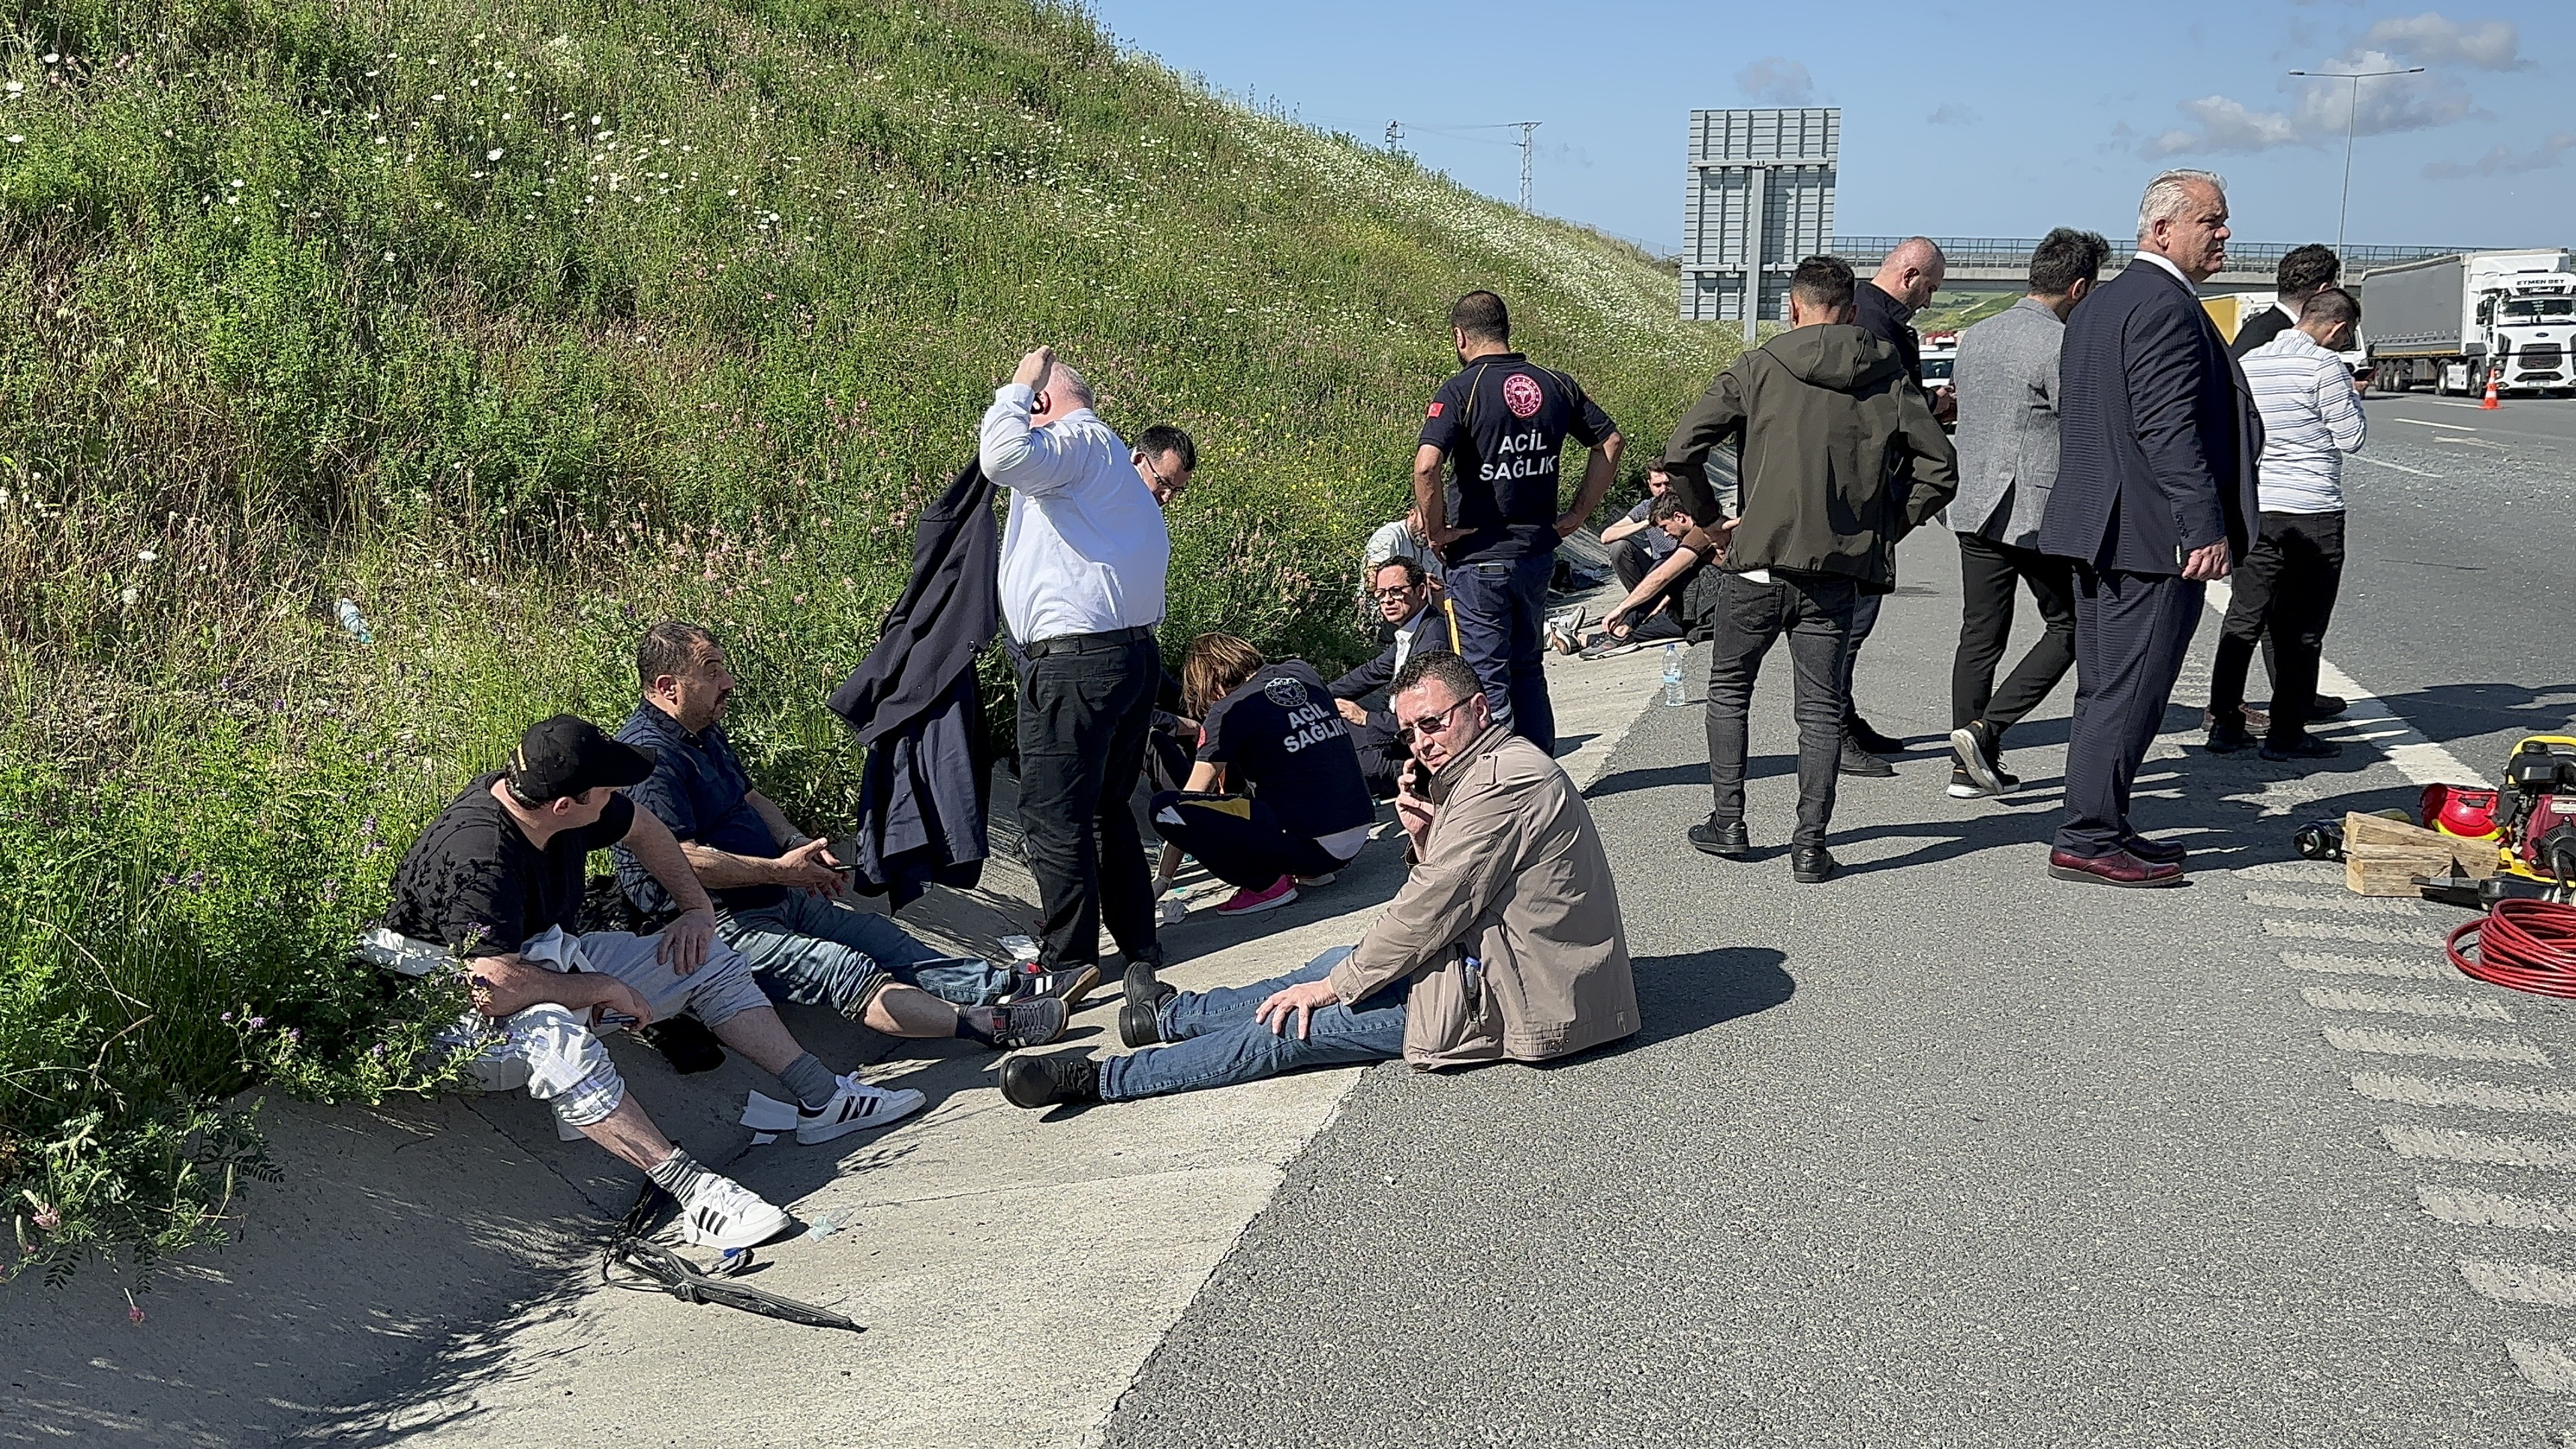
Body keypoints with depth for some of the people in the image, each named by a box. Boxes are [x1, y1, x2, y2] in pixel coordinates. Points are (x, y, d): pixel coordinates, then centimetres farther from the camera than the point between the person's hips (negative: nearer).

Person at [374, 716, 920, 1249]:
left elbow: (642, 830, 13)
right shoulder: (479, 858, -34)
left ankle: (823, 1099, 3)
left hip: (552, 959, 9)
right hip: (461, 1013, -9)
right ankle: (691, 1188, -43)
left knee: (707, 958, 4)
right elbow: (496, 987, -42)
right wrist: (605, 990, -27)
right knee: (553, 1036, -41)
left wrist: (699, 908, 6)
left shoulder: (556, 795, -9)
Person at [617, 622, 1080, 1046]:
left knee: (882, 940, 0)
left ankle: (1010, 987, -7)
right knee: (845, 972, -22)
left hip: (779, 903, 11)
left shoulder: (705, 732, 15)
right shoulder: (648, 754, -19)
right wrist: (779, 870, -19)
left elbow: (749, 797, 26)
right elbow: (681, 860, -27)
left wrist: (798, 844, 6)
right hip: (719, 925, -11)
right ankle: (990, 1025, -33)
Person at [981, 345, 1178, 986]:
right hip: (1135, 653, 10)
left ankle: (1068, 964, 2)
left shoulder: (1078, 438, -5)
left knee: (1053, 816, -3)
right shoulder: (1116, 460, 26)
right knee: (1107, 808, 18)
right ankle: (1138, 946, 23)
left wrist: (1015, 388, -8)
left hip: (1076, 661, -10)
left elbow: (1006, 458, -25)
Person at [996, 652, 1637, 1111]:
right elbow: (1446, 898, 15)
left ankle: (1101, 1079, -2)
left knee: (1297, 1027, -8)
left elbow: (1433, 911, -19)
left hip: (1505, 998, -10)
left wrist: (1334, 986, -10)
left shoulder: (1501, 780, -20)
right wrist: (1426, 839, -6)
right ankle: (1173, 1014, 34)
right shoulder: (1499, 766, 14)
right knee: (1341, 964, 18)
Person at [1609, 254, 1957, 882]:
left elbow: (1681, 451, -7)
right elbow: (1939, 469, 2)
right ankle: (1810, 845, 6)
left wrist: (1709, 520, 6)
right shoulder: (1889, 378, 5)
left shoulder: (1758, 369, -1)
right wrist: (1884, 528, 10)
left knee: (1729, 688, 17)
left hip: (1758, 562, -1)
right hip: (1839, 572, 2)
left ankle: (1728, 823, 17)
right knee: (1822, 706, 9)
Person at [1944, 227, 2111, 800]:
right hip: (2041, 516, -7)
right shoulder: (2061, 346, -14)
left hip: (1973, 510, 7)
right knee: (2068, 628, 8)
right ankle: (1987, 728, -6)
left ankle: (1968, 765, 10)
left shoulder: (1973, 337, 10)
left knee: (1980, 634, 10)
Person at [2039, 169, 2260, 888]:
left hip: (2097, 530, 10)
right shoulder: (2167, 306, -14)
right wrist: (2207, 529, -22)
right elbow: (2170, 428, -22)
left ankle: (2097, 830, 22)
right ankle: (2087, 841, -2)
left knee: (2104, 690, 15)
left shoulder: (2099, 304, 16)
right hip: (2153, 537, -10)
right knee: (2129, 694, -5)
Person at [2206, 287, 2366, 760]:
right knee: (2301, 629, 2)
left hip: (2255, 510, 6)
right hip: (2312, 513, -6)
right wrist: (2352, 397, 8)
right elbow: (2351, 437, -7)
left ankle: (2224, 725, 12)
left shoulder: (2249, 362, 10)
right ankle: (2286, 734, 5)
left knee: (2242, 619, 11)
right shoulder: (2324, 365, -12)